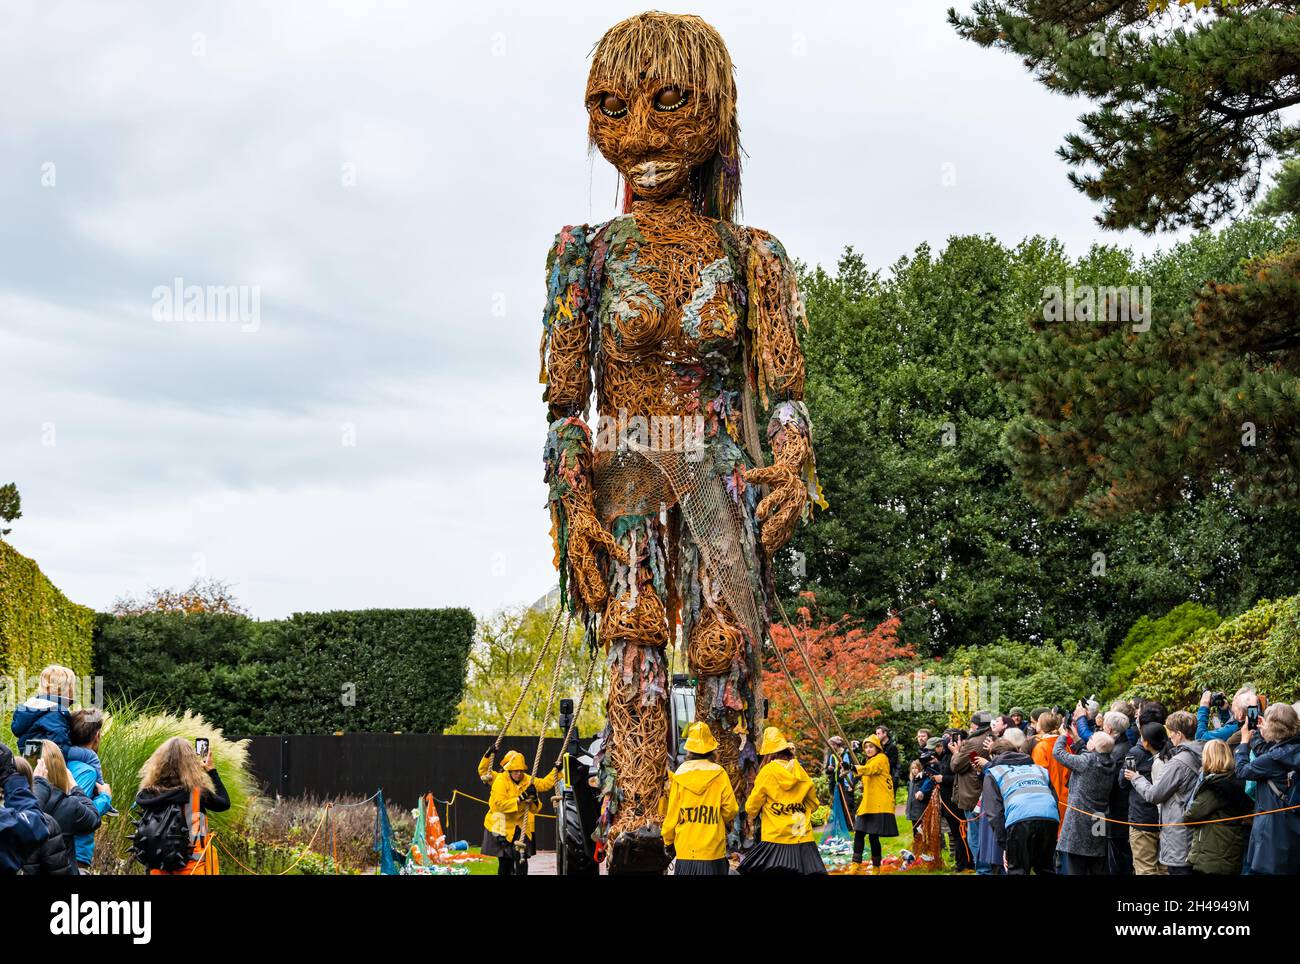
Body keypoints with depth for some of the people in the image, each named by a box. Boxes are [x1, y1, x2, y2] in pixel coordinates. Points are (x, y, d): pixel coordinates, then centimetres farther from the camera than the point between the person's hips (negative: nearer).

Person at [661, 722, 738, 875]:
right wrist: (725, 822, 22)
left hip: (685, 850, 1)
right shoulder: (719, 774, -5)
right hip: (713, 850, -1)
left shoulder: (680, 775, -3)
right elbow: (731, 810, -2)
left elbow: (672, 813, 2)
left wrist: (668, 841, 16)